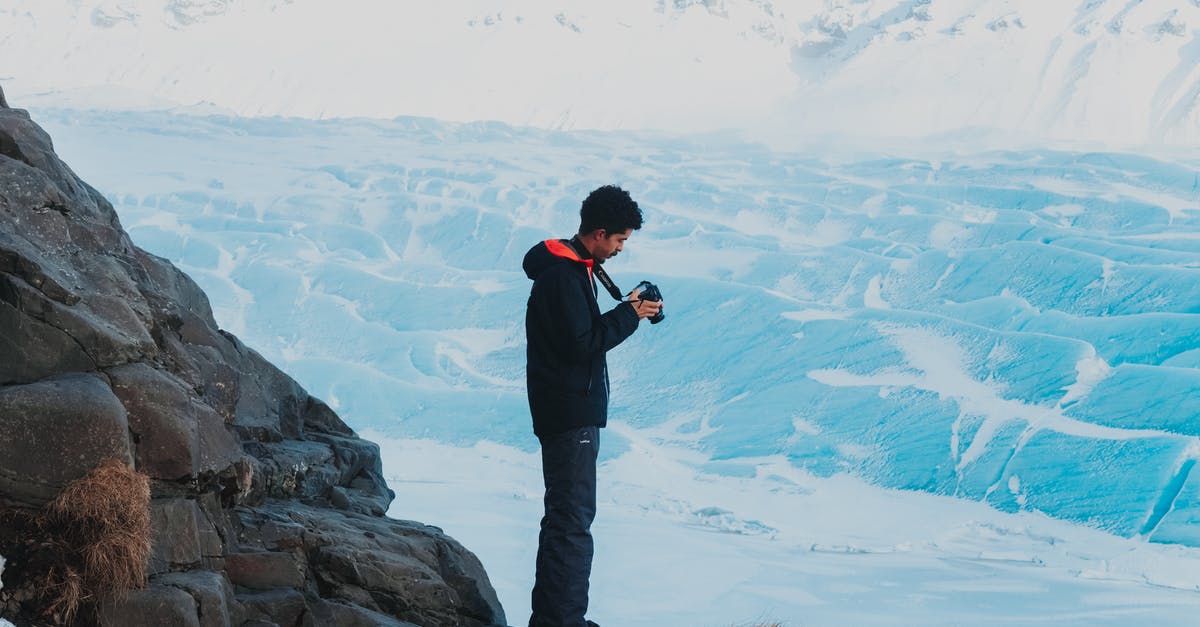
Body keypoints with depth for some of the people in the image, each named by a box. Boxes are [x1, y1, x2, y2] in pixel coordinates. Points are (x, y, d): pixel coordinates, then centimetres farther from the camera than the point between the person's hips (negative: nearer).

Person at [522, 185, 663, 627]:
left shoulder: (574, 268, 15)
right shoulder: (562, 275, -18)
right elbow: (581, 343, -21)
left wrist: (626, 310, 9)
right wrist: (629, 315, -13)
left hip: (571, 412, 11)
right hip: (569, 413, -11)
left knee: (566, 516, 16)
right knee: (573, 521, -10)